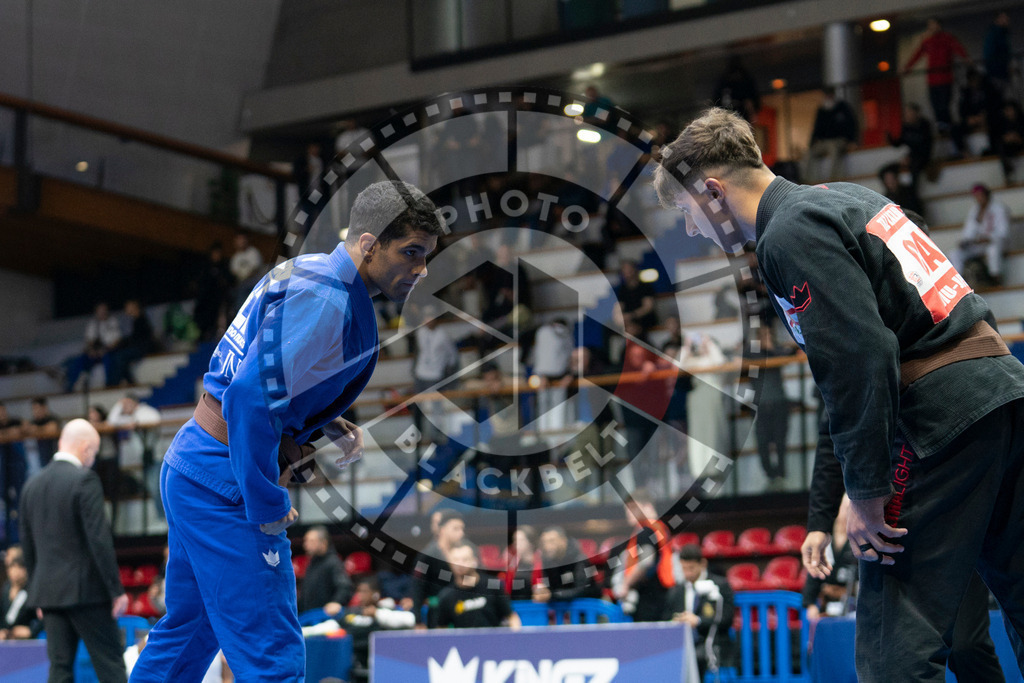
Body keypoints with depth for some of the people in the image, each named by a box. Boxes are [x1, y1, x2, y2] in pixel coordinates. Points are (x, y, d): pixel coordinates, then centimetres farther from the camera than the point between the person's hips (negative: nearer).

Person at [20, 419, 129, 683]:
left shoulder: (33, 484, 10)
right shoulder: (85, 480, -11)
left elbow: (28, 545, 15)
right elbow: (99, 538, -16)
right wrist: (117, 590, -12)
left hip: (49, 591, 6)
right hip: (86, 589, -6)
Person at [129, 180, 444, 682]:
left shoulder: (308, 272, 12)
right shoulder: (324, 298, -19)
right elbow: (251, 396, -28)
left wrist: (326, 426, 10)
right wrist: (268, 508, -21)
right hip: (223, 486, -11)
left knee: (186, 634, 22)